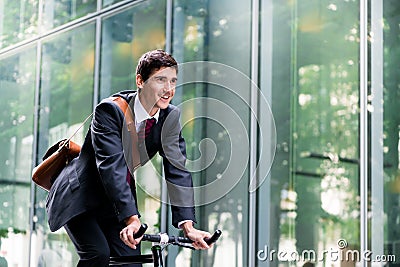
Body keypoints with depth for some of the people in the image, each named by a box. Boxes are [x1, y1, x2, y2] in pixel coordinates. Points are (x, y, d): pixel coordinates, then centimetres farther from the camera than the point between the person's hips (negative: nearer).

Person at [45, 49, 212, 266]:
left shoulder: (171, 117, -8)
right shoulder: (110, 110, -23)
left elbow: (177, 170, -14)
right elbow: (111, 167, -33)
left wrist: (187, 225, -26)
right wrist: (131, 219, -43)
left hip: (117, 205, 6)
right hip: (80, 201, -5)